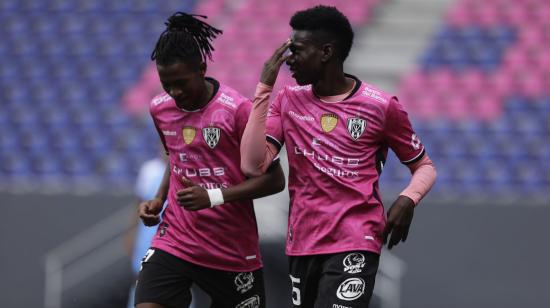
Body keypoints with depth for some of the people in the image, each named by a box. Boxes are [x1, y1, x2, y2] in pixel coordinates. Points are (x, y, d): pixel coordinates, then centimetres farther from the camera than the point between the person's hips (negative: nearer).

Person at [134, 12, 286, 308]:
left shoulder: (237, 109, -14)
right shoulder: (160, 109, 4)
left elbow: (274, 179, -11)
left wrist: (214, 197, -22)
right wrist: (159, 200, 6)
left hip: (233, 250, -3)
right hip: (174, 242, 3)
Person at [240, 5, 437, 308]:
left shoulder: (381, 107, -5)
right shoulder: (288, 100, 6)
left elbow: (424, 167, 6)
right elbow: (253, 165, -7)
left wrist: (407, 200, -16)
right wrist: (264, 88, -8)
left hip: (354, 244, -5)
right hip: (302, 244, 5)